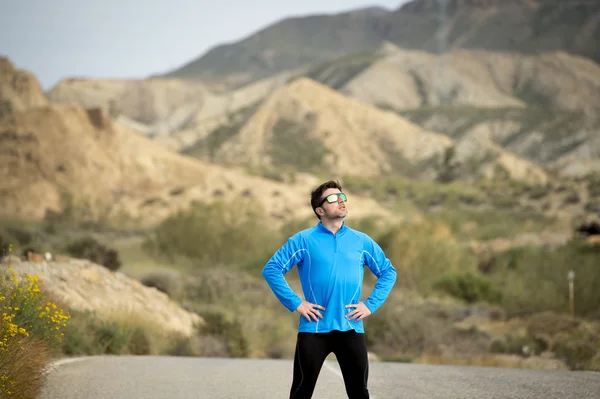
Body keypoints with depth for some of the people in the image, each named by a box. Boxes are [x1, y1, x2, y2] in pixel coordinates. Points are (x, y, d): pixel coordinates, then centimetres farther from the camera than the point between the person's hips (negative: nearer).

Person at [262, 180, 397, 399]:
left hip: (351, 329, 2)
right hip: (314, 329, -2)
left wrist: (370, 304, 3)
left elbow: (388, 271, 15)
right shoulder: (303, 240, -1)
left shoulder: (362, 241, 8)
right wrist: (295, 303, -9)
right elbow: (271, 269, -3)